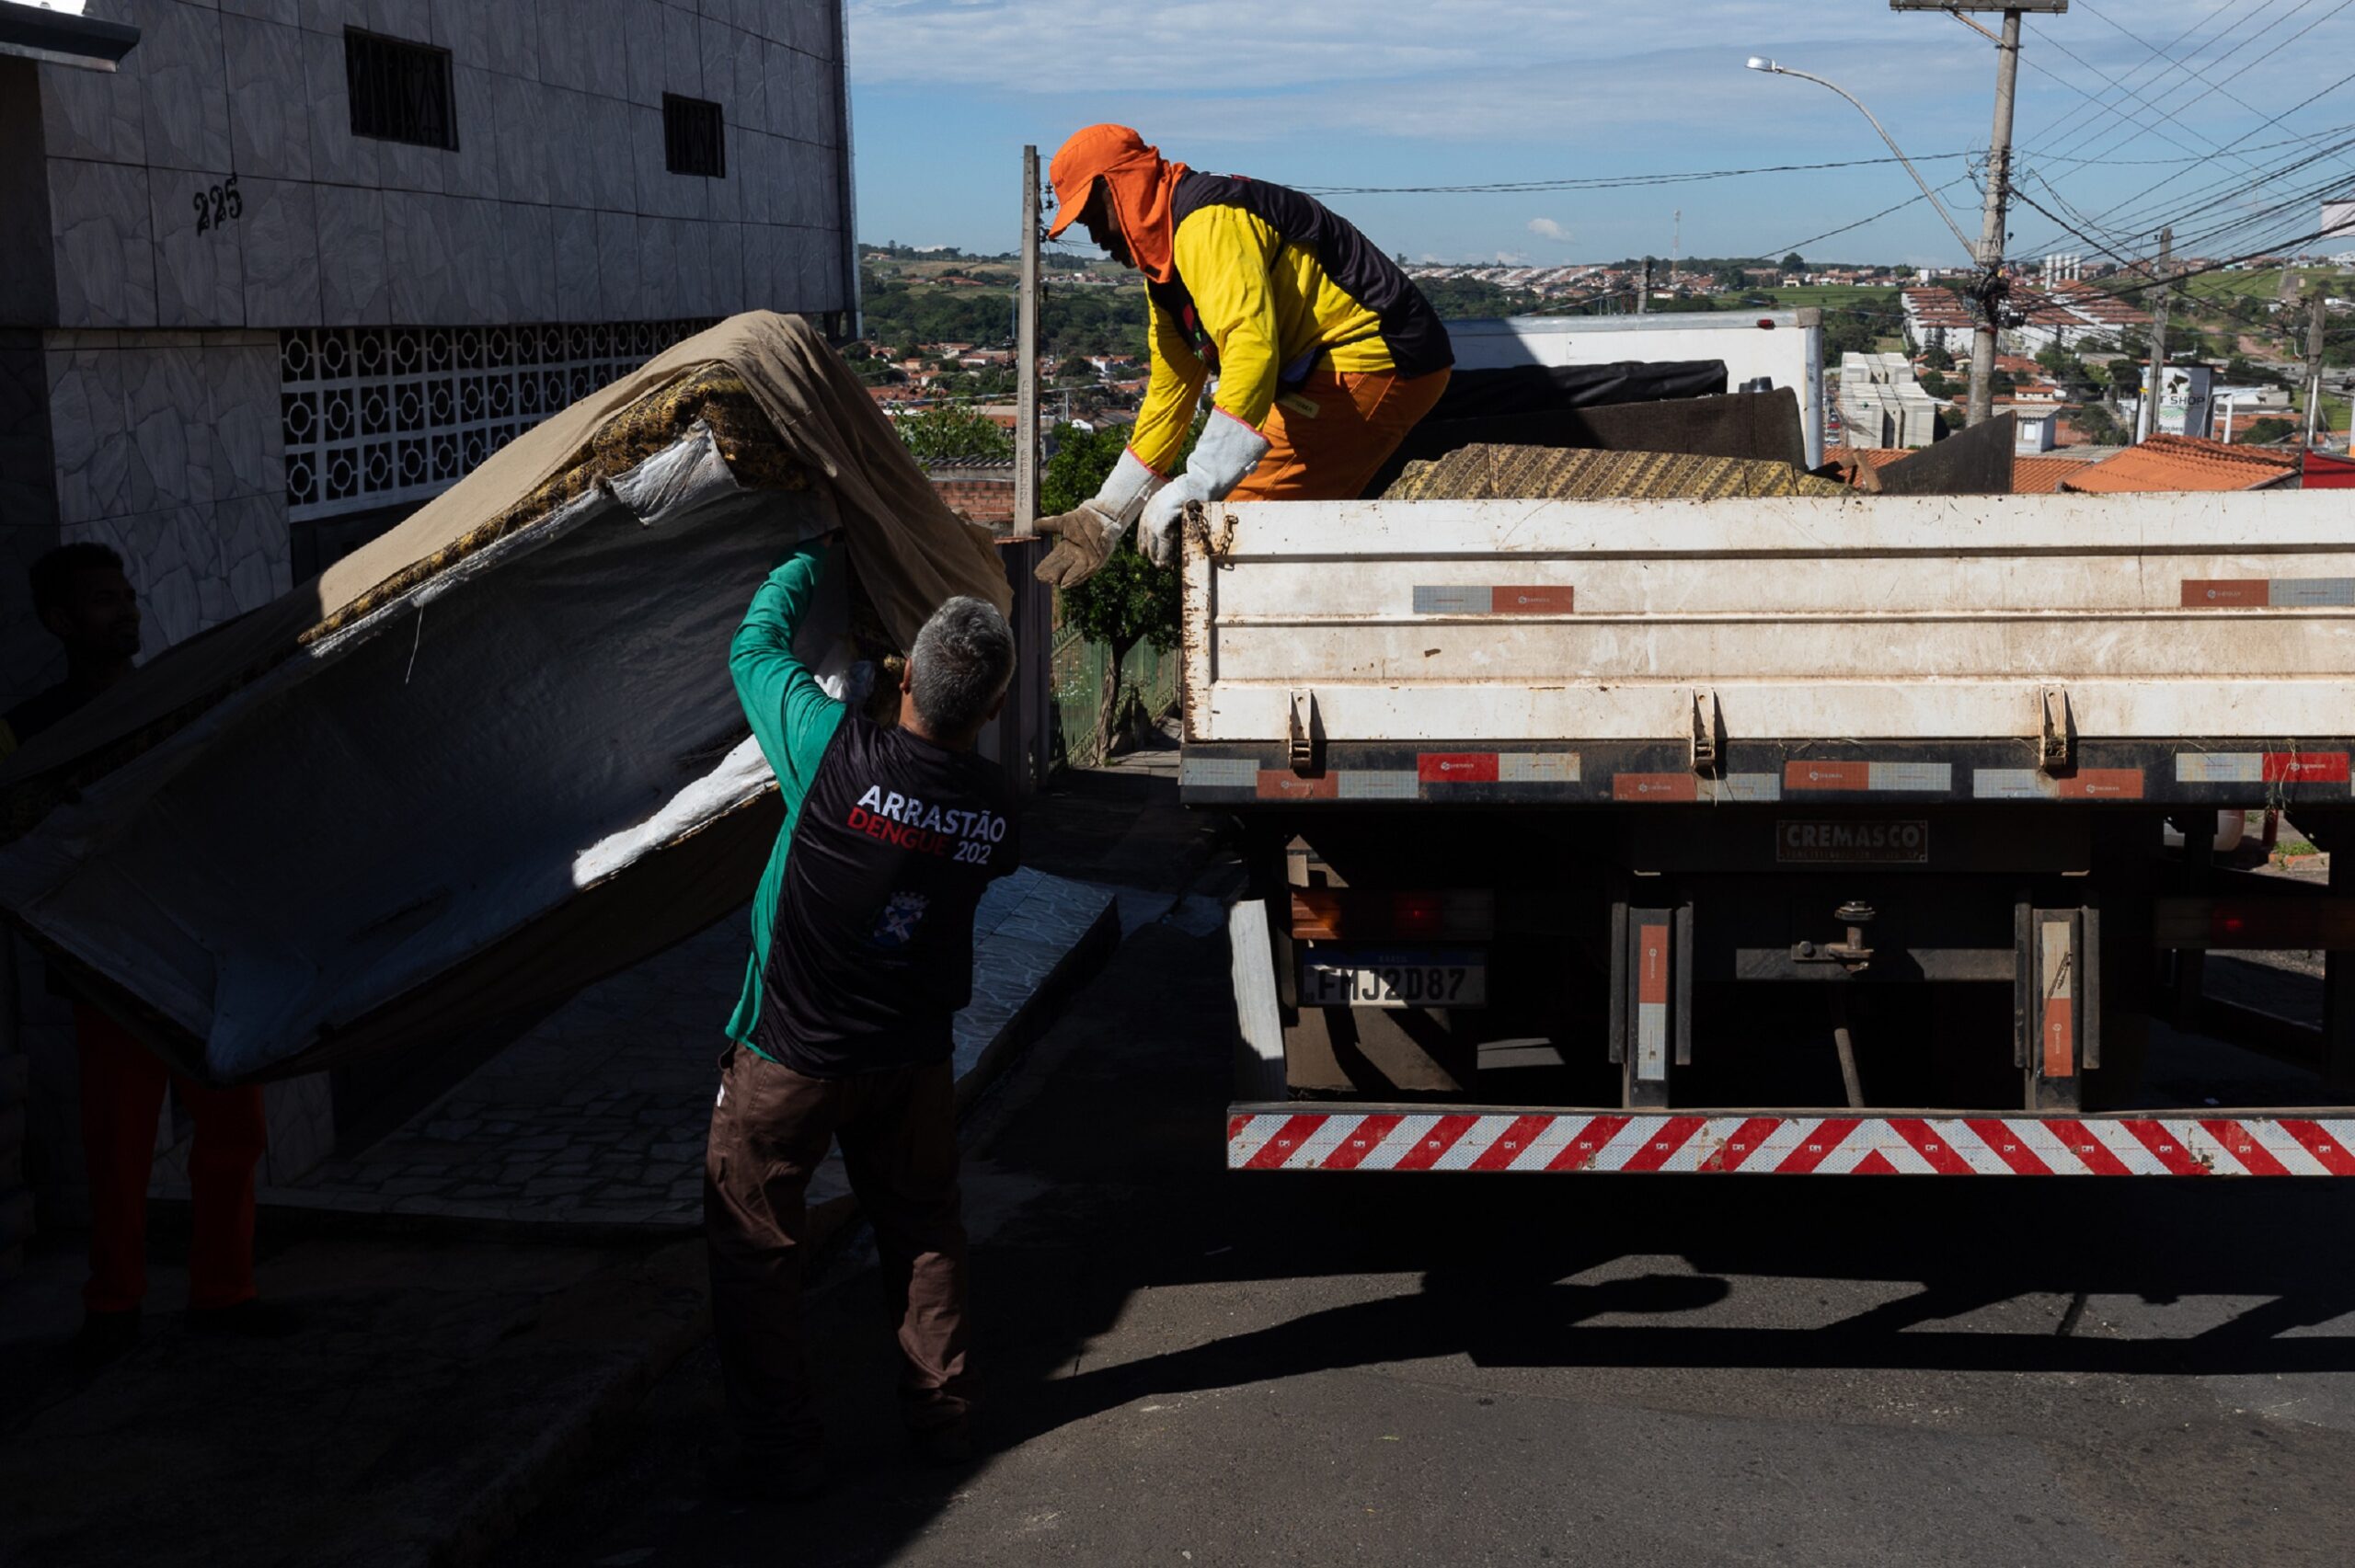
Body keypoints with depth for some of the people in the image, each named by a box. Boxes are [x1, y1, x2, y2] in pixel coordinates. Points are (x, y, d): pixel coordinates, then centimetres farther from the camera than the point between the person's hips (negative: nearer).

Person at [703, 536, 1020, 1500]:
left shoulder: (840, 756, -25)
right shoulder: (995, 812, -12)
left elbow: (755, 644, -8)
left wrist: (818, 558, 9)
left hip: (788, 1058, -4)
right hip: (912, 1059, 4)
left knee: (755, 1248, 10)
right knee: (921, 1230, 22)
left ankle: (774, 1450, 16)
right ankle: (941, 1412, 32)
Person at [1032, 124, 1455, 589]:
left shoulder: (1207, 220, -17)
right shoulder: (1164, 265, 17)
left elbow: (1251, 348, -31)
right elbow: (1170, 392, 23)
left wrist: (1193, 489, -36)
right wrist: (1105, 516, 20)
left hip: (1371, 364, -11)